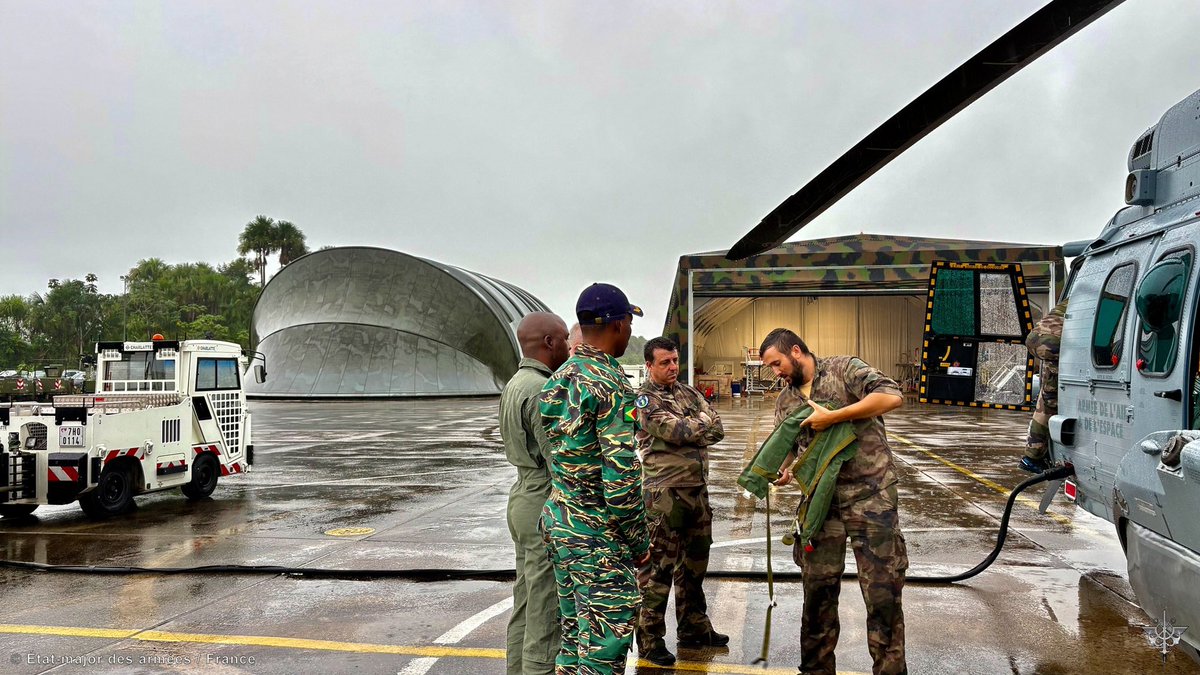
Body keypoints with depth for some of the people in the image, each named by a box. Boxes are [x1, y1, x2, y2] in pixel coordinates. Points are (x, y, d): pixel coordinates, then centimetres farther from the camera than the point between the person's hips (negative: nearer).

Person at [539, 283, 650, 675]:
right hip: (598, 537, -9)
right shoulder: (612, 386, -19)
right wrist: (639, 542, -10)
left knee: (574, 640, 19)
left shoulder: (557, 381, 7)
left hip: (557, 525, 9)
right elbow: (622, 477, -21)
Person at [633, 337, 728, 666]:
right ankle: (650, 639, 8)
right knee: (658, 567, -2)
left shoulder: (689, 392, 14)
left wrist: (686, 431, -10)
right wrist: (703, 420, -2)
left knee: (694, 564, 17)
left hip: (697, 490, 7)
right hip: (665, 493, -7)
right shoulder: (643, 399, -8)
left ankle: (693, 628, 31)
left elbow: (718, 430, 4)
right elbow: (677, 431, -20)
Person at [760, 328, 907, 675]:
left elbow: (892, 396, -19)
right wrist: (783, 470, -10)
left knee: (882, 592, -1)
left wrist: (832, 416, -20)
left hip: (870, 496, -5)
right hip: (822, 501, 5)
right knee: (818, 588, 10)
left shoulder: (844, 369, -4)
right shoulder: (786, 400, 13)